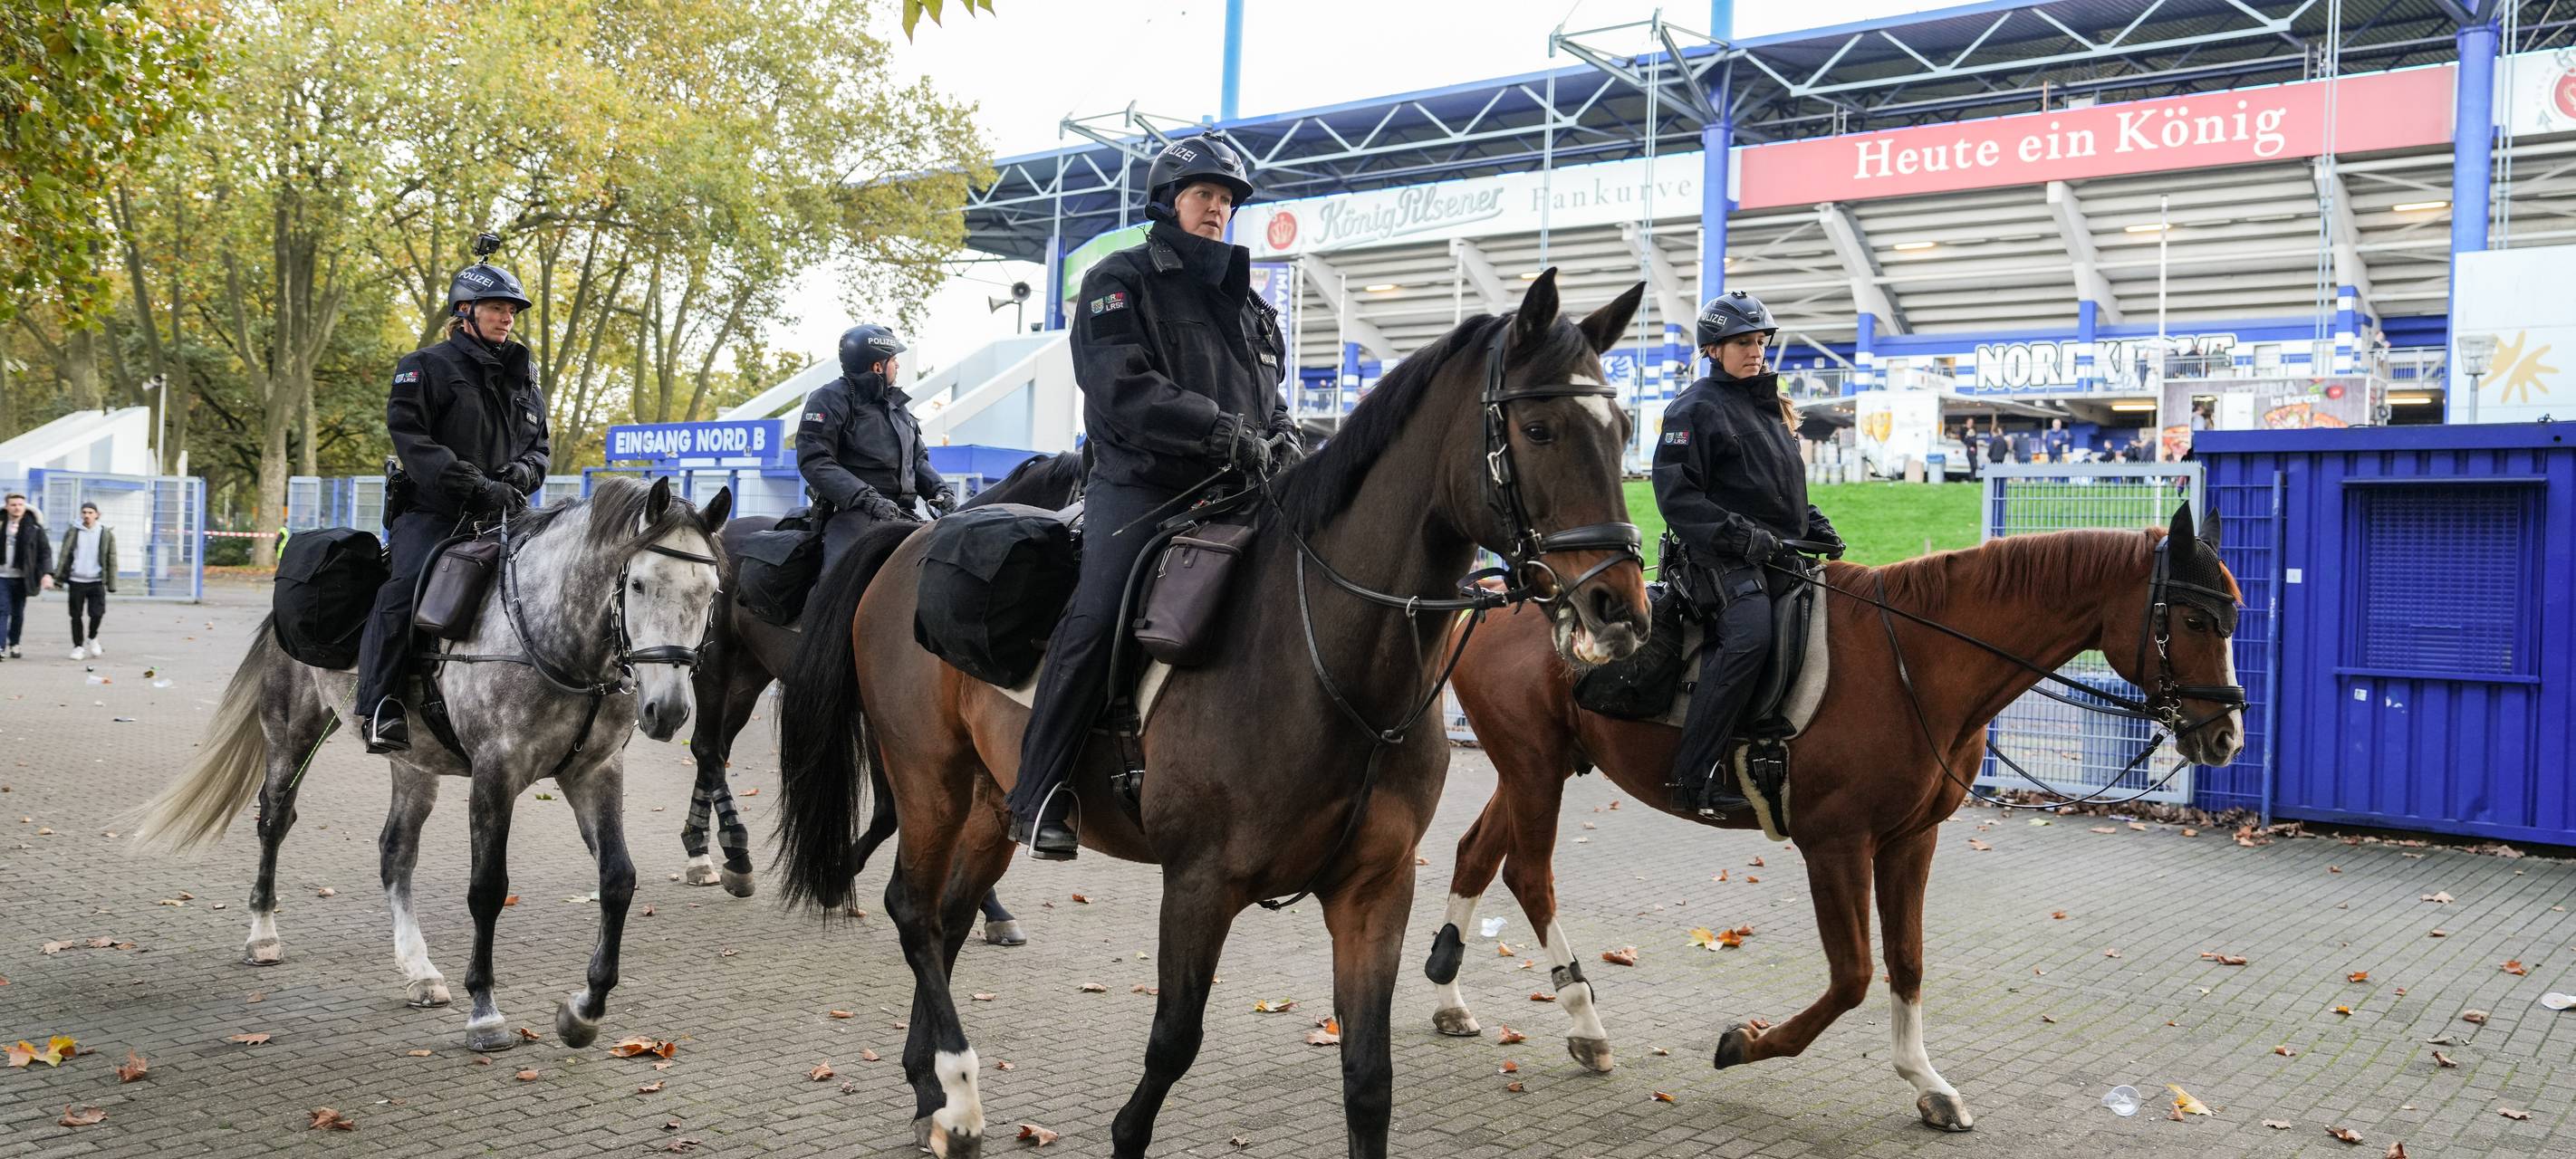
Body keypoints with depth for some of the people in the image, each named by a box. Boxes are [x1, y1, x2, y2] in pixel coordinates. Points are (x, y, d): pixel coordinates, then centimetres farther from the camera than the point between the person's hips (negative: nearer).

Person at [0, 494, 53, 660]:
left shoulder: (34, 527, -1)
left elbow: (45, 551, -2)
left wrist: (47, 573, -11)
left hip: (21, 577, 0)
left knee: (18, 613, 10)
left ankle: (14, 645, 24)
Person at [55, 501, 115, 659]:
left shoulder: (106, 534, 3)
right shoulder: (72, 533, 6)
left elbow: (111, 559, 3)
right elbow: (64, 556, 4)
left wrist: (111, 583, -1)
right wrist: (57, 577, -6)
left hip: (96, 581, -1)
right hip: (76, 580, 1)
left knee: (97, 613, -11)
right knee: (76, 615, 3)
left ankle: (92, 638, 17)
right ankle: (78, 647, 15)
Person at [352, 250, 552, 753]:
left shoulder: (523, 377, 19)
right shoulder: (428, 367, 1)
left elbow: (540, 444, 21)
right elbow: (409, 435, -11)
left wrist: (521, 474, -5)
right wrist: (473, 484, -22)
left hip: (500, 516, 6)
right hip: (432, 509, -6)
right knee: (406, 588, -27)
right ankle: (378, 705, -24)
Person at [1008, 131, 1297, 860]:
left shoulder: (1245, 300, 23)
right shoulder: (1122, 280, 4)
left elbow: (1269, 393, 25)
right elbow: (1123, 388, -12)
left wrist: (1281, 439, 1)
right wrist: (1223, 431, -20)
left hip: (1229, 492, 6)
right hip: (1140, 484, -6)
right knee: (1097, 618, -22)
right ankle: (1038, 798, -17)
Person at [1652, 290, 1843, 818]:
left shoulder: (1769, 407, 24)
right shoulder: (1696, 408, -2)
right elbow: (1676, 495, -12)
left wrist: (1817, 529, 16)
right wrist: (1740, 536, -20)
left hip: (1780, 557, 9)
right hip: (1724, 559, -9)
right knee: (1749, 636, -31)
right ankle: (1693, 774, -30)